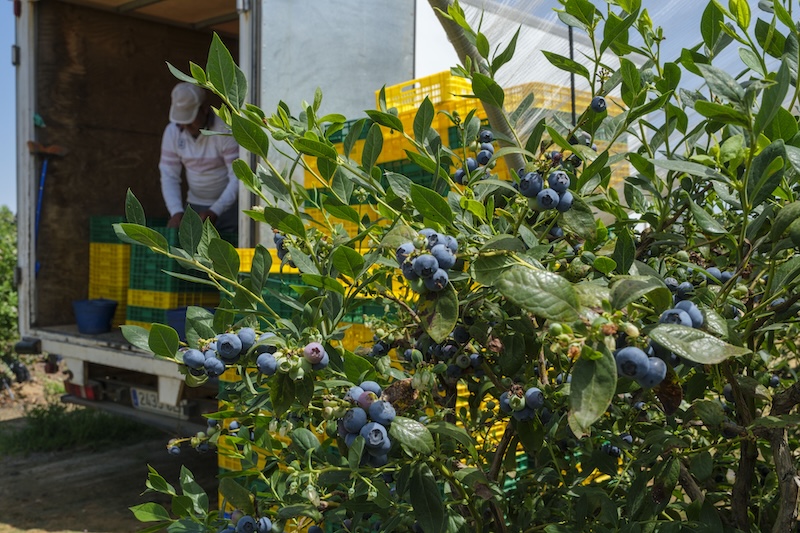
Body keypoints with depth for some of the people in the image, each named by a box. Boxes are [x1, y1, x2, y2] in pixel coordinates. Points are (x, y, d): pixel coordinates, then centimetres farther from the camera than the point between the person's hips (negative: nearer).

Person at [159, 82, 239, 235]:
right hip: (194, 206, 4)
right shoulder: (172, 131, -3)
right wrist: (176, 212, -16)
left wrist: (215, 212, -28)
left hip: (227, 206, -4)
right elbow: (169, 176, -1)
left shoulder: (226, 130, -18)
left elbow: (238, 178, -19)